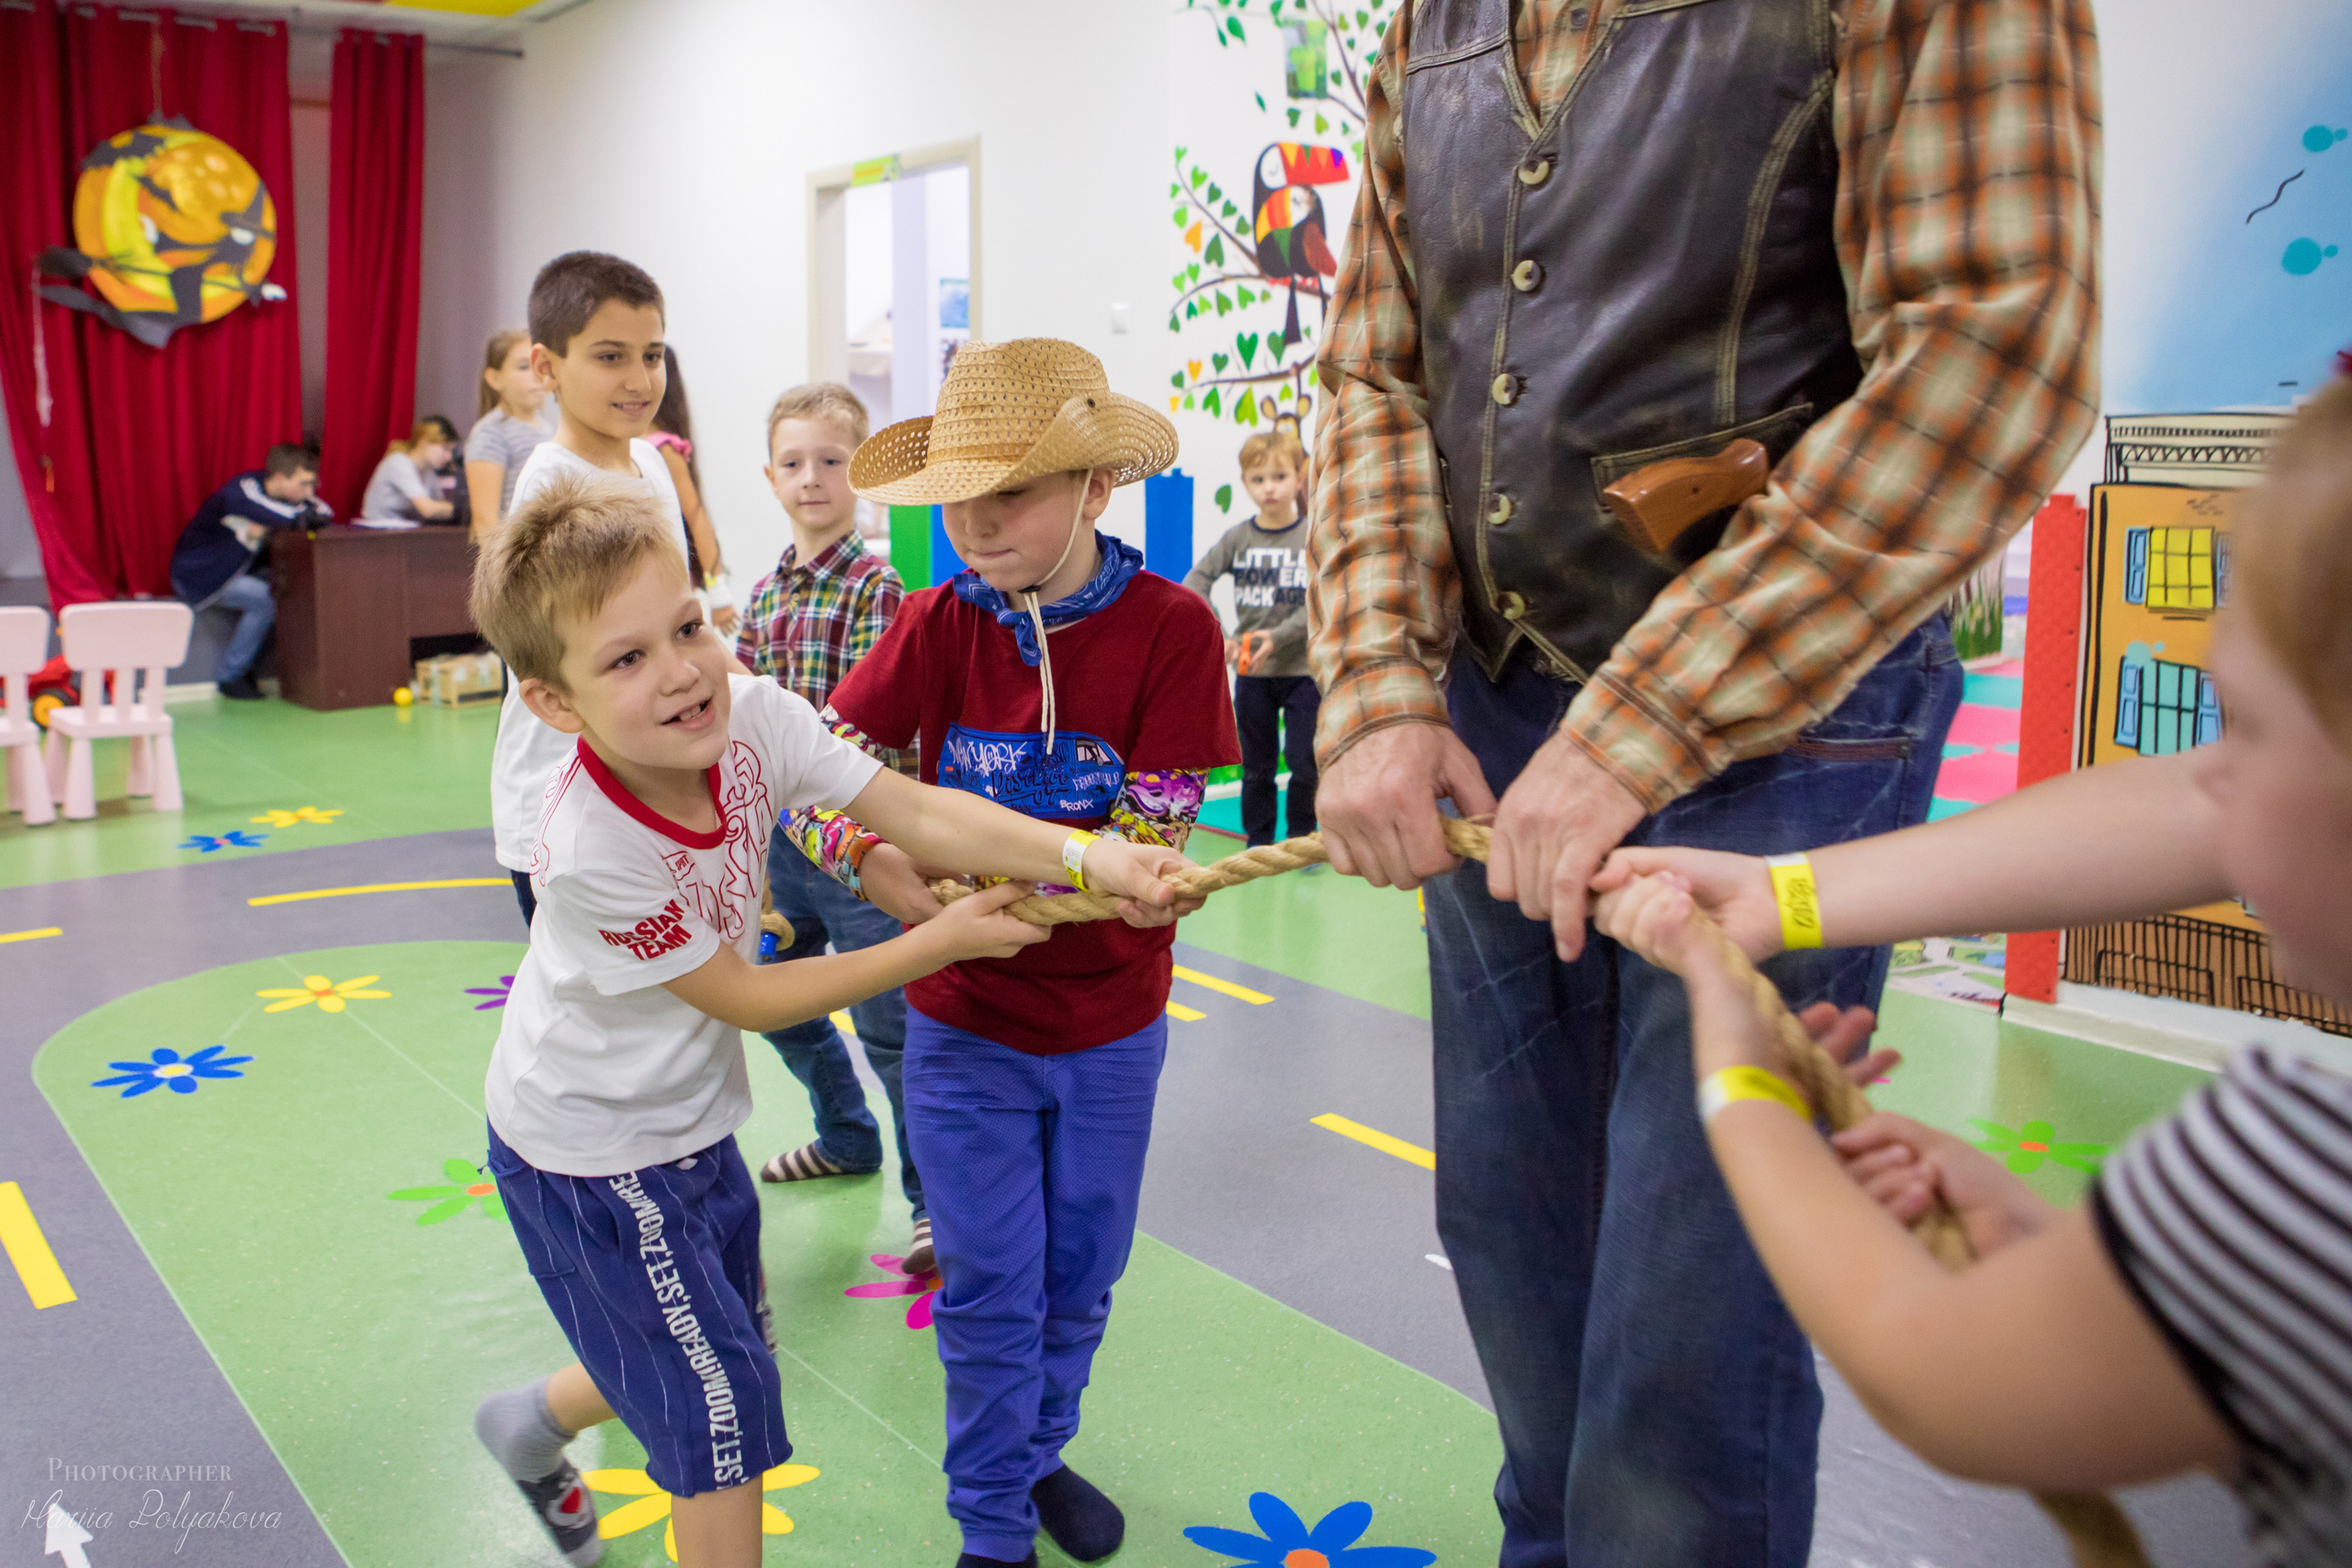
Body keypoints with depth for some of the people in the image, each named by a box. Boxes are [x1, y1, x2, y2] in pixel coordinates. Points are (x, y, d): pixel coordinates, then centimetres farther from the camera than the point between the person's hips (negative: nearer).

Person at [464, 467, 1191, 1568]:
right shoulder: (593, 856, -35)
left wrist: (1085, 855, -35)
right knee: (720, 1403, 1)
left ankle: (531, 1426, 52)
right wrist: (942, 940, -19)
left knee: (700, 1353, 24)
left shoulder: (752, 715, -20)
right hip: (591, 1152, -7)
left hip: (686, 1114, 7)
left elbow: (917, 812, -21)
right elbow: (748, 999, -23)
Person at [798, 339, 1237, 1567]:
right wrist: (873, 863, -28)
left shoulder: (1171, 628, -15)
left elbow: (1148, 844, -19)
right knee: (989, 1288, 8)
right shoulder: (939, 625, -9)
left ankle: (1039, 1454, 45)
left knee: (1078, 1277, 18)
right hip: (965, 1020, 0)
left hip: (1111, 1025, 0)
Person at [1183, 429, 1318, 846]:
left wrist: (1277, 636, -20)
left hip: (1302, 669, -2)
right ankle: (1258, 843, 21)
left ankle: (1302, 841, 15)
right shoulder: (1237, 538, 1)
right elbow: (1195, 581, -4)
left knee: (1303, 760, -2)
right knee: (1256, 764, 10)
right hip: (1251, 671, 2)